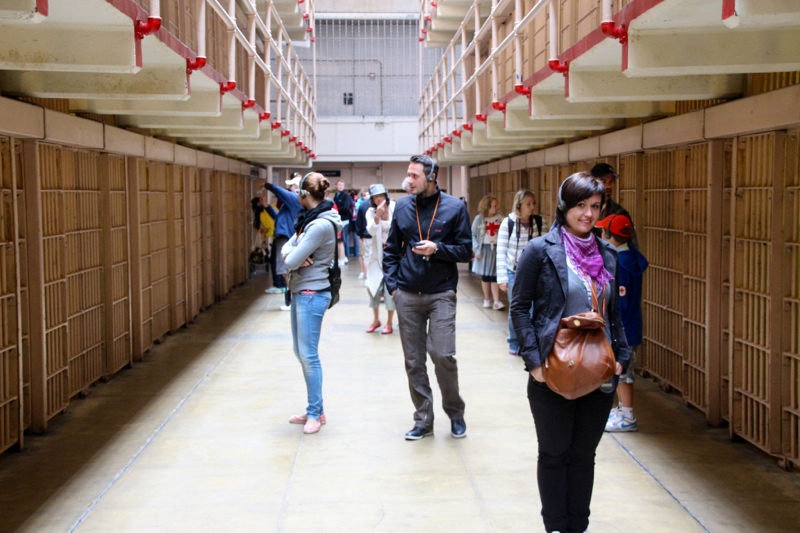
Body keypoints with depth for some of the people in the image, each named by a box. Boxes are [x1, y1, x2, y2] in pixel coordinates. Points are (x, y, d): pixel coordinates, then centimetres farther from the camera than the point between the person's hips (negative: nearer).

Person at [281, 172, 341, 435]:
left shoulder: (321, 225, -20)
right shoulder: (309, 219, 9)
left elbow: (291, 262, -21)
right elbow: (286, 249, 8)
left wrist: (295, 256, 1)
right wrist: (295, 254, -13)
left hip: (312, 294, -10)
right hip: (300, 292, 10)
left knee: (308, 355, -3)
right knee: (301, 352, 14)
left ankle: (315, 413, 7)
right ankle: (315, 409, 23)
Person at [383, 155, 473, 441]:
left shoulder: (454, 207, -3)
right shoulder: (402, 206, 5)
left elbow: (465, 251, -2)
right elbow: (391, 249, 12)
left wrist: (437, 249, -17)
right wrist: (392, 284, 3)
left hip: (441, 294, -3)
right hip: (407, 296, 3)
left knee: (443, 355, -11)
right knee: (414, 361, 6)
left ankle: (455, 413, 13)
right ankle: (423, 420, 18)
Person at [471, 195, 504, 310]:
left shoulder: (499, 217, 2)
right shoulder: (479, 218, -4)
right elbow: (473, 235, -3)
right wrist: (476, 250, -10)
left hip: (497, 248, 1)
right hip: (484, 248, -1)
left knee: (494, 276, -3)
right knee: (485, 275, 9)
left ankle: (496, 301, -5)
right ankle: (487, 299, 21)